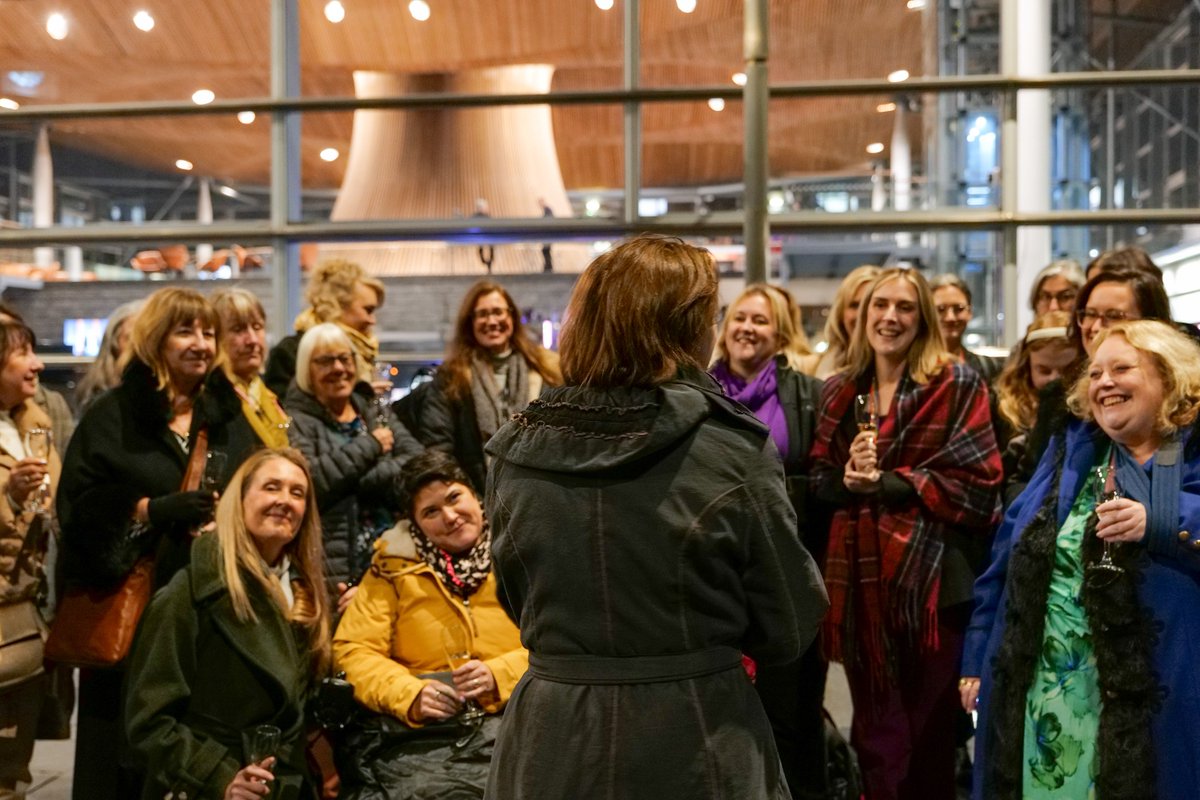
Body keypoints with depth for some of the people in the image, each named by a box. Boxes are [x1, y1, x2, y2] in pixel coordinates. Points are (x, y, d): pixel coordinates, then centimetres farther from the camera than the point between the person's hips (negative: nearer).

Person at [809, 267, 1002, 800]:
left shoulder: (957, 385, -1)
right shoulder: (838, 392, 12)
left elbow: (977, 479, -9)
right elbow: (819, 481, 15)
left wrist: (888, 482, -14)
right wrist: (846, 477, -8)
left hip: (930, 573, -4)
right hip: (861, 577, 4)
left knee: (931, 726, 6)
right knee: (874, 726, 12)